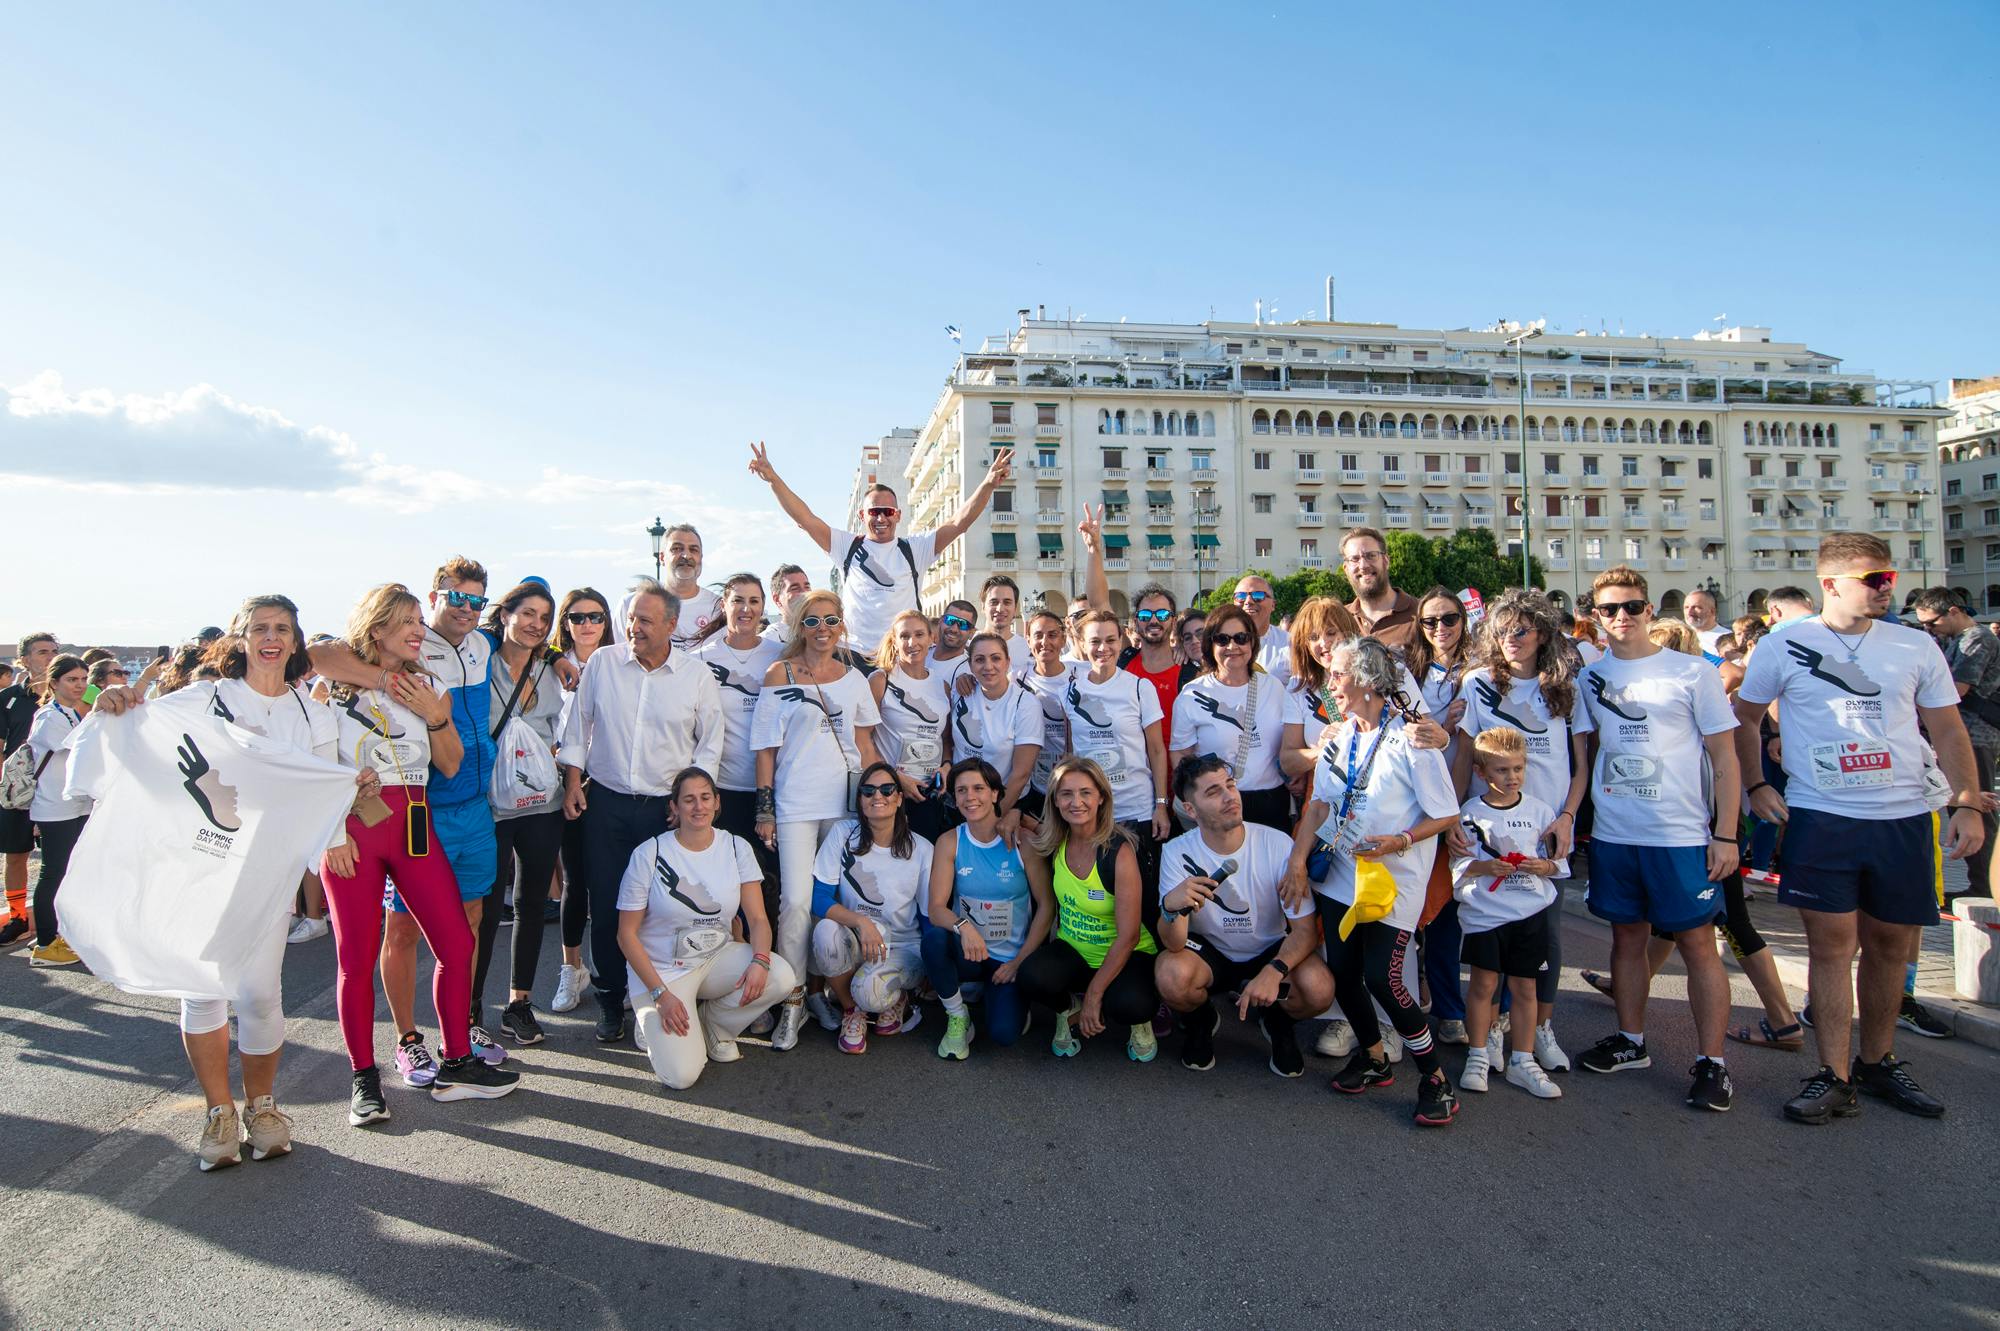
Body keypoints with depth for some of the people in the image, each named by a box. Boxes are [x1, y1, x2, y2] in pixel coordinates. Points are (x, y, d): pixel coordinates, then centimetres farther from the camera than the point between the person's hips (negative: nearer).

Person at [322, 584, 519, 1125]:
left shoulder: (430, 688, 12)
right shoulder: (336, 685, 2)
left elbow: (450, 765, 8)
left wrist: (434, 714, -5)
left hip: (413, 826, 4)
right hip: (353, 825, -3)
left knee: (457, 942, -1)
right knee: (357, 958, 1)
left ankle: (456, 1065, 11)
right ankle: (364, 1079, 14)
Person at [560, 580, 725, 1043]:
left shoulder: (697, 675, -1)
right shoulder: (602, 662, 3)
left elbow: (710, 743, 5)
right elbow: (578, 724, 10)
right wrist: (572, 780, 3)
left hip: (668, 807, -1)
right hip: (606, 801, 1)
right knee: (606, 904, 4)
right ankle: (610, 1000, 19)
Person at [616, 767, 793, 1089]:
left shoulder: (737, 848, -3)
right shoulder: (649, 854, -12)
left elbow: (758, 918, -4)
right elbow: (627, 934, -9)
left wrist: (760, 961, -26)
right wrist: (661, 994, -17)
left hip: (717, 958, 4)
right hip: (662, 970, -4)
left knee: (781, 977, -25)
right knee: (681, 1075, -21)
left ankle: (712, 1025, 2)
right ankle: (653, 1022, 13)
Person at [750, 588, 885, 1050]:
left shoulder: (854, 678, 9)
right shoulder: (779, 674, 0)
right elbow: (766, 747, -1)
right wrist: (764, 809, -5)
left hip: (846, 802, 3)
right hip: (795, 804, -3)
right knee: (797, 901, -9)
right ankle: (792, 999, 4)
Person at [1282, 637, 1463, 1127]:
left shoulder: (1409, 737, -13)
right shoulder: (1340, 736, 7)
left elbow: (1447, 814, -10)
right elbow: (1320, 802, 8)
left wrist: (1398, 842, -23)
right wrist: (1299, 859, -2)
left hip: (1393, 878, -6)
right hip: (1341, 871, 6)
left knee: (1381, 978, -11)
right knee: (1342, 972, 7)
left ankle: (1436, 1078, 10)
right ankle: (1373, 1058, 31)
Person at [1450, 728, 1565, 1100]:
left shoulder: (1539, 810, 3)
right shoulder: (1470, 813, -3)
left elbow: (1557, 862, 9)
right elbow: (1458, 865, -3)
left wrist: (1543, 866, -12)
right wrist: (1484, 867, -20)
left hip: (1532, 912, 2)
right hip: (1484, 912, -2)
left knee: (1525, 986, 8)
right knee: (1484, 983, 2)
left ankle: (1523, 1060, 19)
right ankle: (1479, 1056, 16)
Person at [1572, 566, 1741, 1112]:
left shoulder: (1692, 673, -3)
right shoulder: (1590, 677, 7)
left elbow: (1724, 757, -2)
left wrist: (1726, 835, -7)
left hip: (1682, 837, -3)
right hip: (1612, 835, 4)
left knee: (1698, 944, 1)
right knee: (1627, 936, 13)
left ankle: (1711, 1062, 11)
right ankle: (1631, 1041, 26)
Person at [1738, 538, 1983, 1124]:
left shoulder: (1915, 647, 7)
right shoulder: (1784, 646, 0)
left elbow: (1948, 731, 9)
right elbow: (1744, 717, 10)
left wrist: (1969, 803, 0)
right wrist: (1754, 785, 1)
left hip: (1904, 819, 3)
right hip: (1820, 818, -3)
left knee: (1890, 945, 11)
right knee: (1832, 944, -3)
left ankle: (1878, 1062, 27)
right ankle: (1834, 1078, 4)